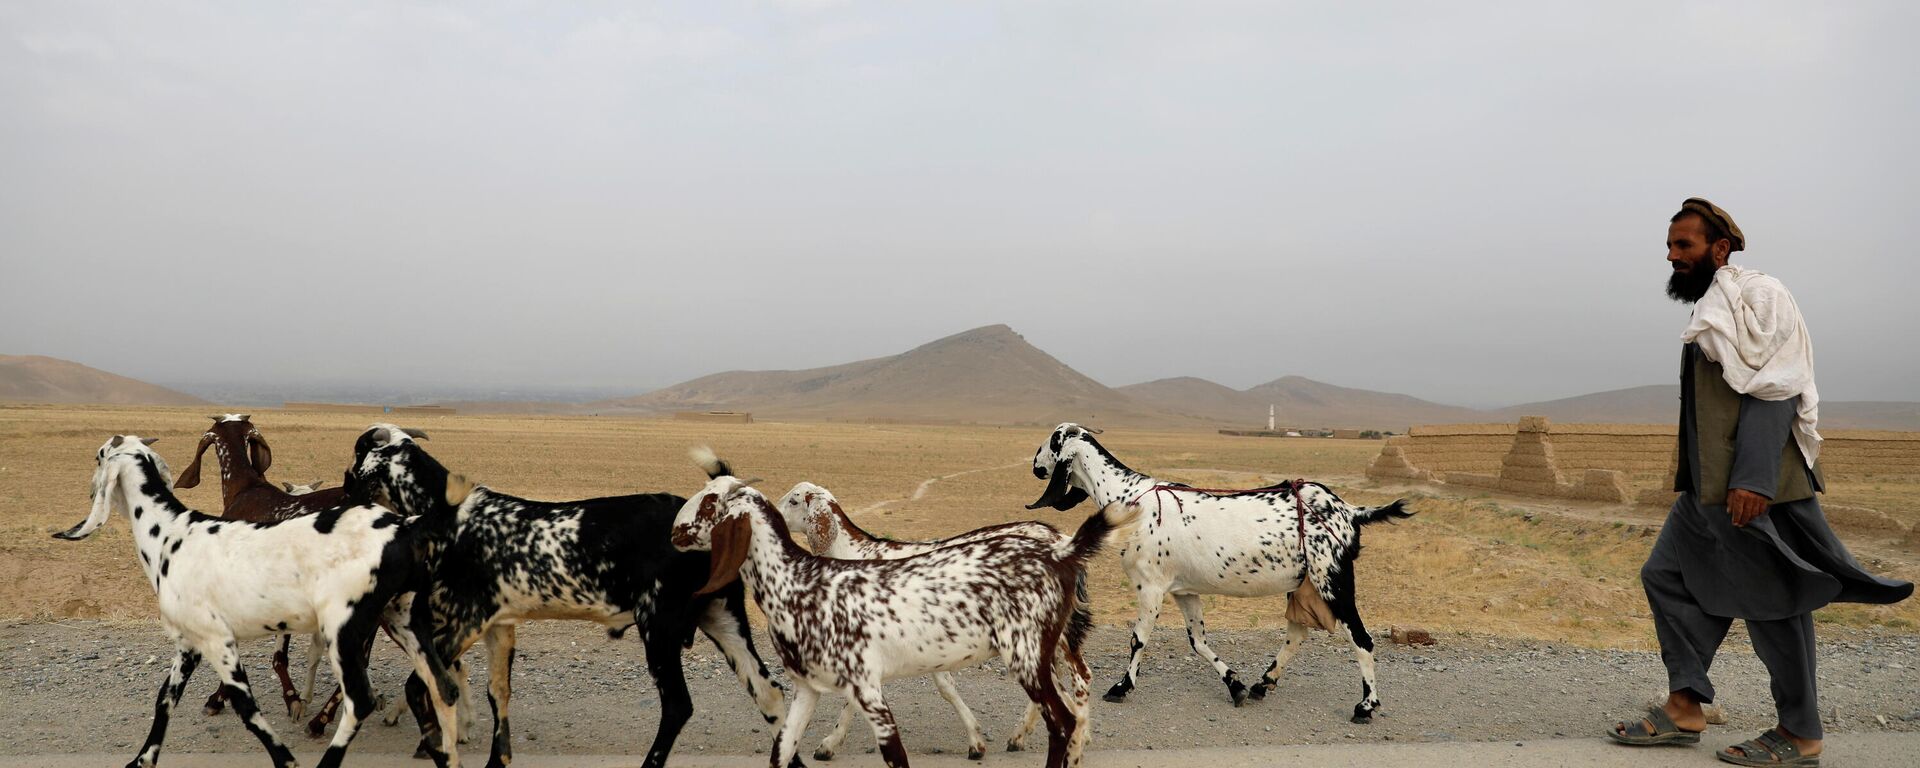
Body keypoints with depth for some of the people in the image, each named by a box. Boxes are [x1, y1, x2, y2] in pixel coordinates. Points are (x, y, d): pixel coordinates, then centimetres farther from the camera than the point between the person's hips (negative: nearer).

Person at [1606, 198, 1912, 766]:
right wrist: (1691, 481, 22)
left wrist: (1753, 479, -27)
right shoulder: (1710, 312, 18)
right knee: (1668, 576, 7)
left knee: (1772, 602, -2)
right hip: (1708, 489, 10)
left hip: (1754, 490, -10)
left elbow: (1772, 391, -19)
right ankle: (1684, 709, 11)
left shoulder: (1757, 297, -10)